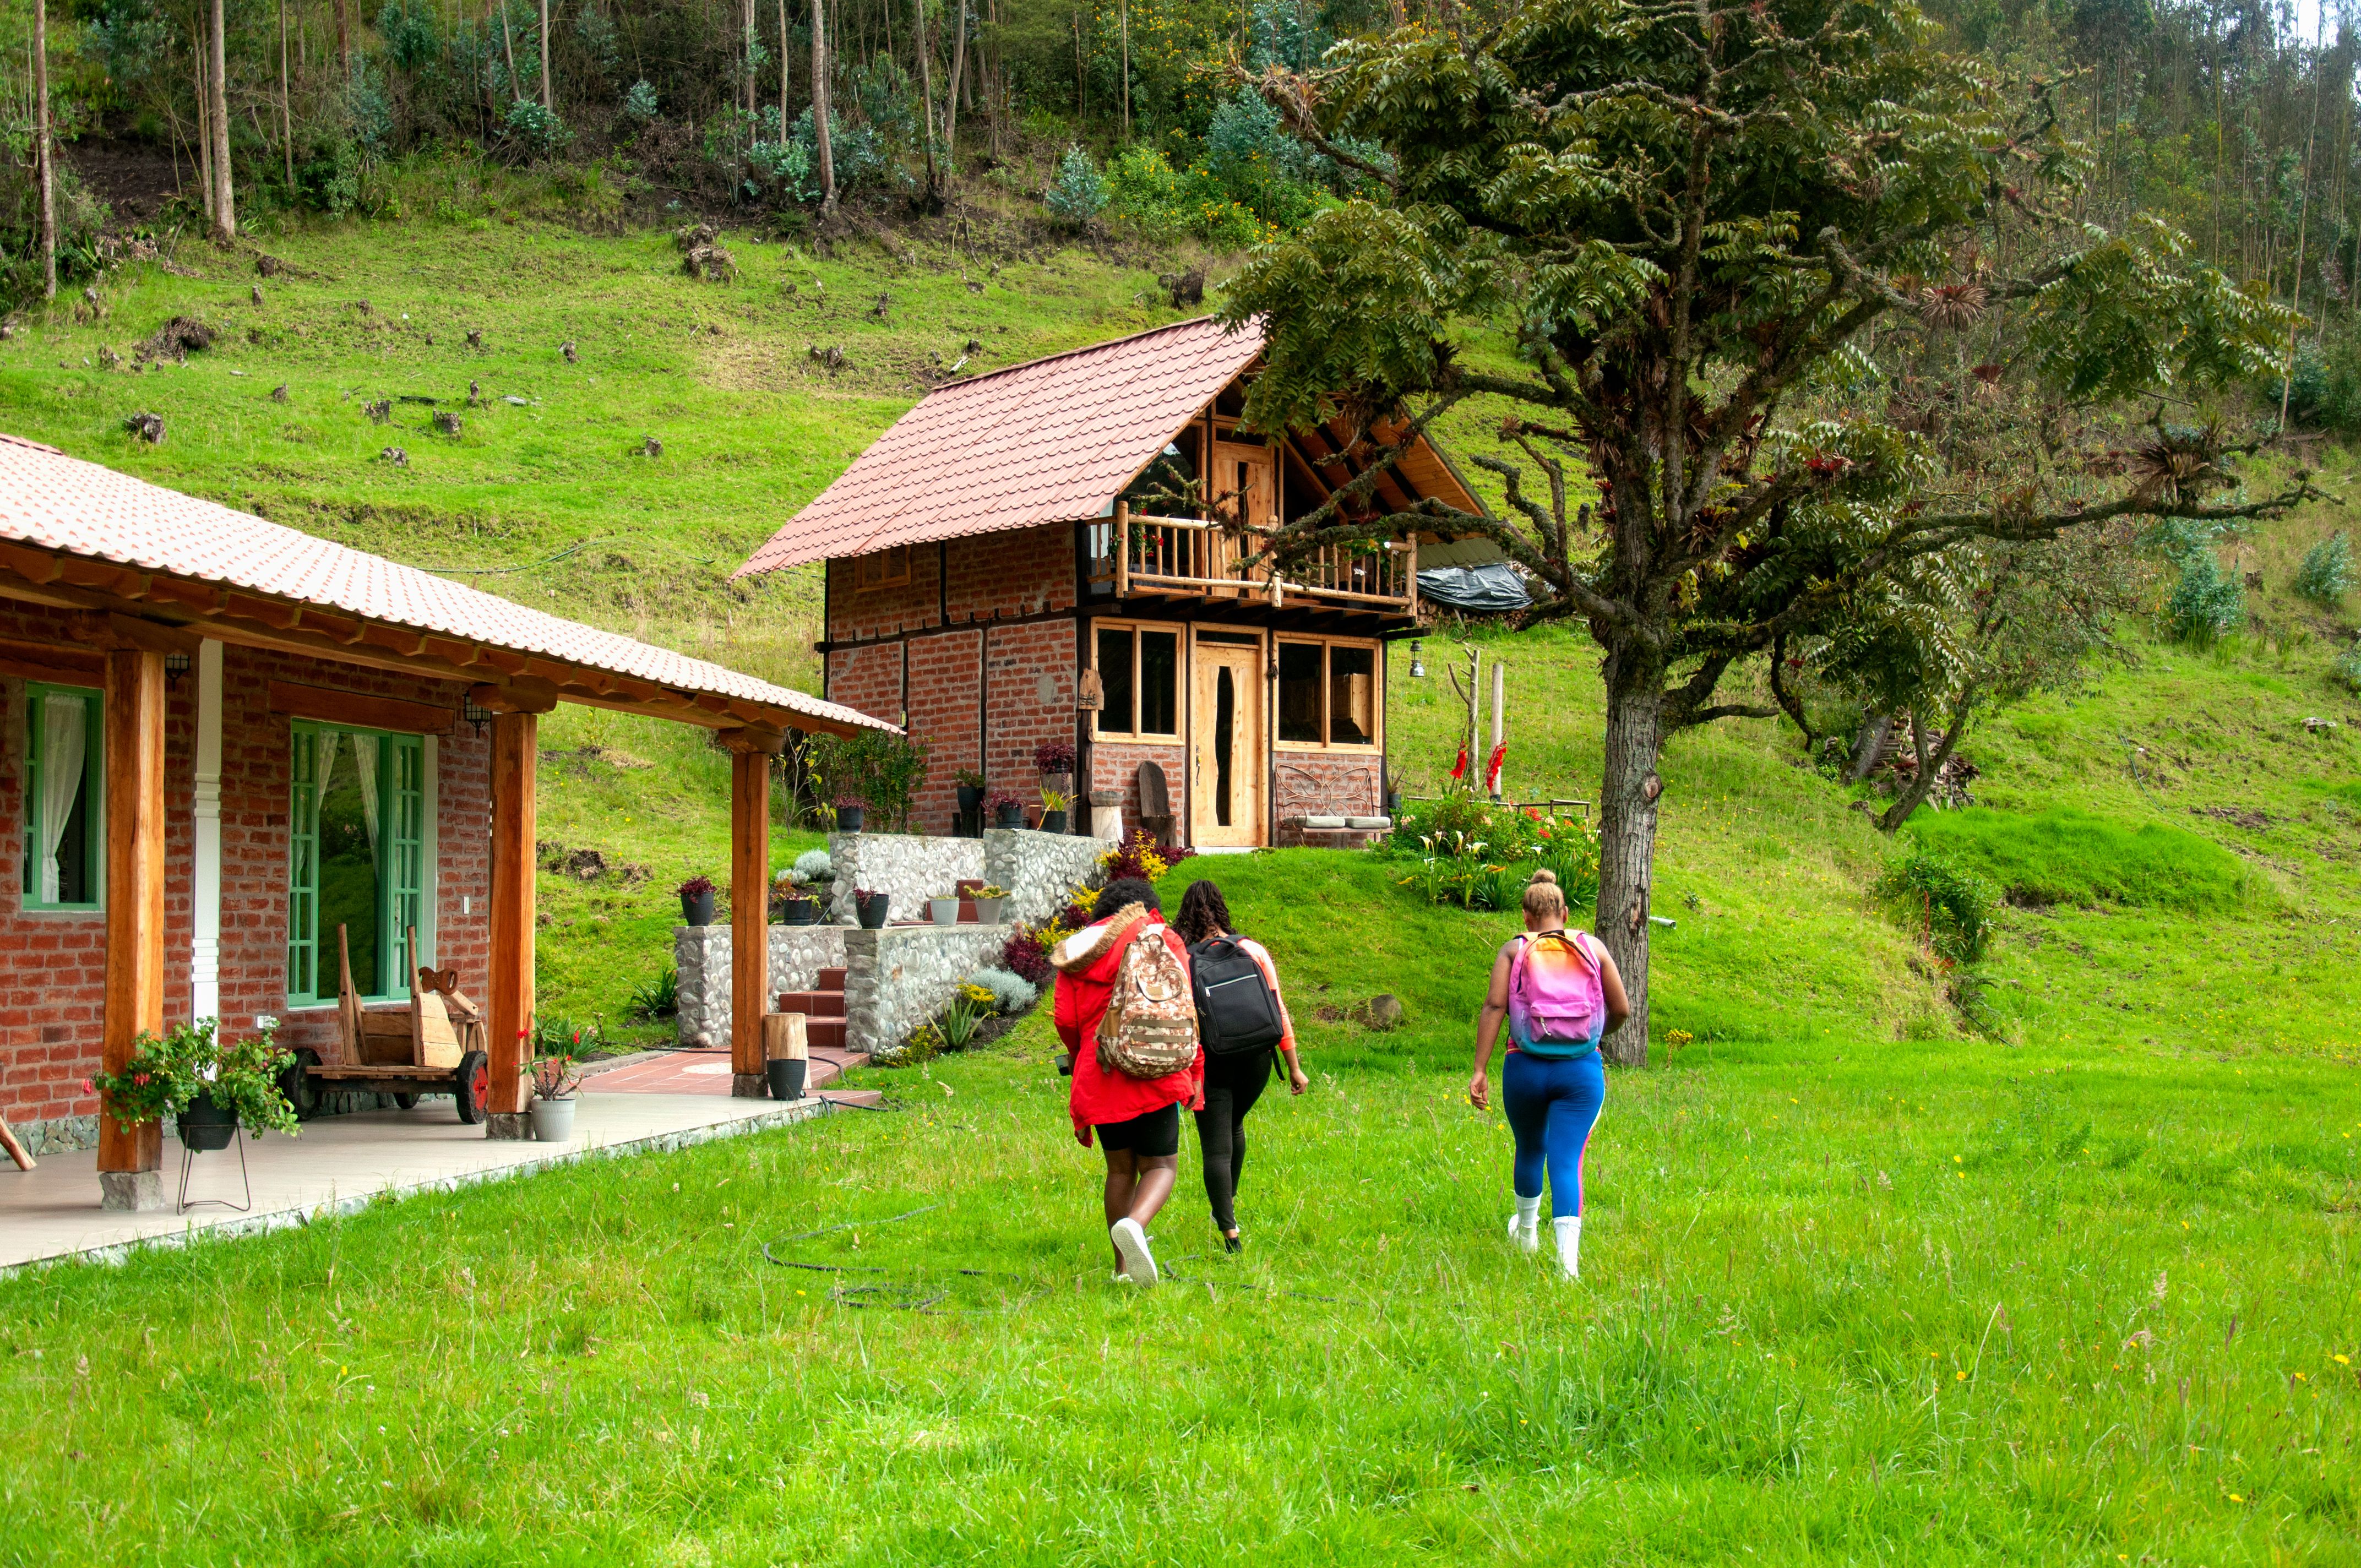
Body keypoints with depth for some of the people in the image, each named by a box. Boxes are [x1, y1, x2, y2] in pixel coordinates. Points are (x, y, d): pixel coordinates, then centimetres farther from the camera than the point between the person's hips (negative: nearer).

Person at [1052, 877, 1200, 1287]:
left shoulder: (1078, 951, 12)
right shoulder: (1163, 941, 6)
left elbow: (1066, 1019, 7)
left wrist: (1078, 1054, 28)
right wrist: (1195, 1071, 5)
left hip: (1099, 1079, 3)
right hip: (1156, 1073, -3)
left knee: (1120, 1169, 17)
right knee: (1161, 1166, 5)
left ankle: (1123, 1267, 16)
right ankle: (1134, 1224, -27)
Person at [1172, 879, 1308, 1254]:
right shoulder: (1252, 950, -1)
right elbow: (1278, 1011, 0)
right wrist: (1294, 1067, 5)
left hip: (1209, 1061, -3)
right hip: (1256, 1057, 3)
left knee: (1216, 1147, 0)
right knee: (1234, 1125, 29)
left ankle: (1229, 1232, -12)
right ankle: (1228, 1204, 42)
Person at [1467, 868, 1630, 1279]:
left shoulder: (1513, 950, 3)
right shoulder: (1592, 948, 7)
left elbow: (1494, 1007, -8)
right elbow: (1621, 1009, 6)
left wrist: (1479, 1071, -10)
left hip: (1526, 1067, 1)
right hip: (1582, 1071, 0)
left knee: (1530, 1149, 25)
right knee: (1567, 1161, -3)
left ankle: (1526, 1231, 48)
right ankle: (1569, 1258, -21)